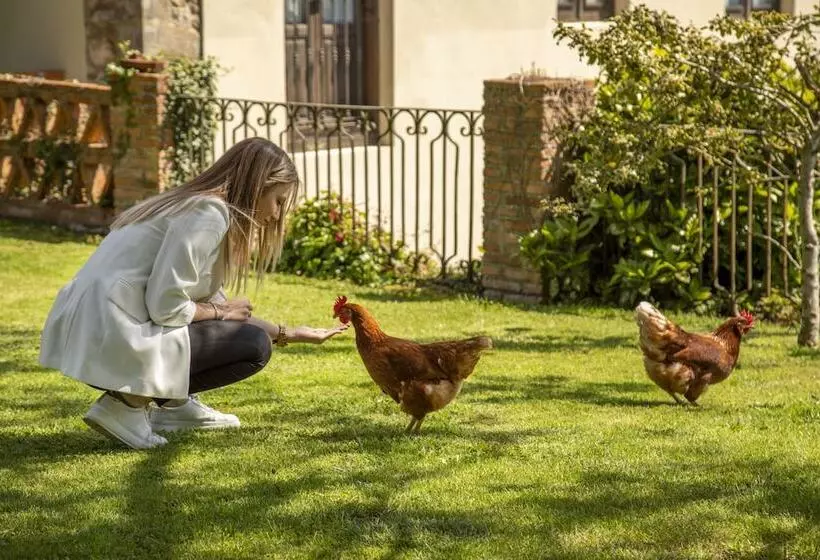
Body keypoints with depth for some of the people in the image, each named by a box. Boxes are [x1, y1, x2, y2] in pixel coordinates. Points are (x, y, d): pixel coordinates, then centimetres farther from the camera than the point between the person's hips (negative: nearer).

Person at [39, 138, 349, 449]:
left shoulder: (195, 204, 17)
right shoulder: (210, 213, -13)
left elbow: (214, 301, 23)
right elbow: (166, 307, -19)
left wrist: (286, 334, 25)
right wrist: (220, 314, -1)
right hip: (111, 338, -10)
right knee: (254, 347, -5)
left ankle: (174, 403, 17)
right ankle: (130, 403, -6)